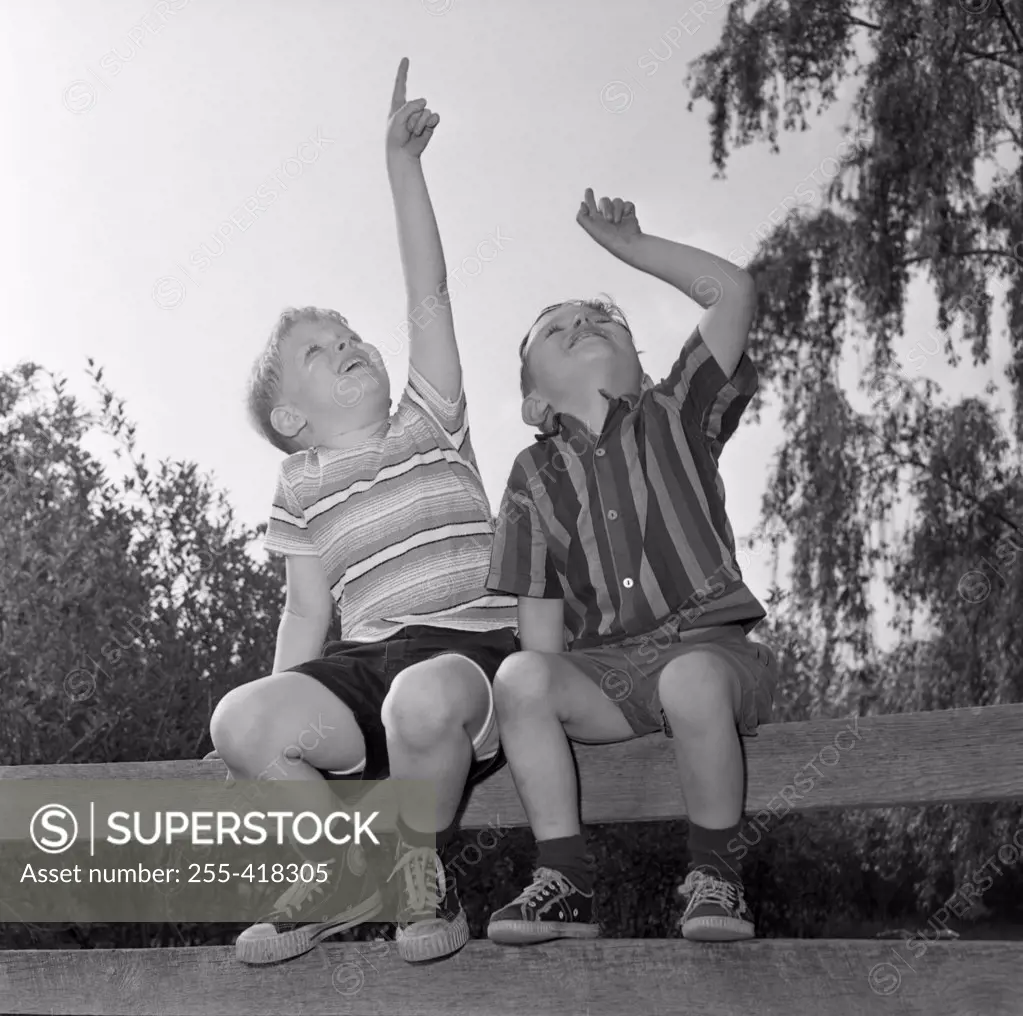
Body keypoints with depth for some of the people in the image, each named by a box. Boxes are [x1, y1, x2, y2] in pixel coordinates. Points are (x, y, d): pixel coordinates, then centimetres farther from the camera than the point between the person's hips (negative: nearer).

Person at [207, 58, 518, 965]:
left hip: (474, 644, -2)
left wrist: (402, 164, 1)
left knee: (423, 698, -39)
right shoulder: (301, 489, 16)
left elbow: (429, 296, 4)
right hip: (367, 660, 2)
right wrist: (288, 733, 4)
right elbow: (309, 612, 14)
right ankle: (353, 874, -3)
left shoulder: (430, 425, 12)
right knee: (240, 723, -26)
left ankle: (422, 871, -10)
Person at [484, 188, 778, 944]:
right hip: (603, 666, 2)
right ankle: (567, 881, -19)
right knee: (518, 677, -29)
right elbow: (541, 612, 9)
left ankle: (714, 872, -15)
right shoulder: (536, 474, 13)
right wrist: (557, 695, -6)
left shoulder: (677, 417, 9)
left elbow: (734, 293, 0)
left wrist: (630, 245, 6)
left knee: (692, 681, -37)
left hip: (706, 641, -2)